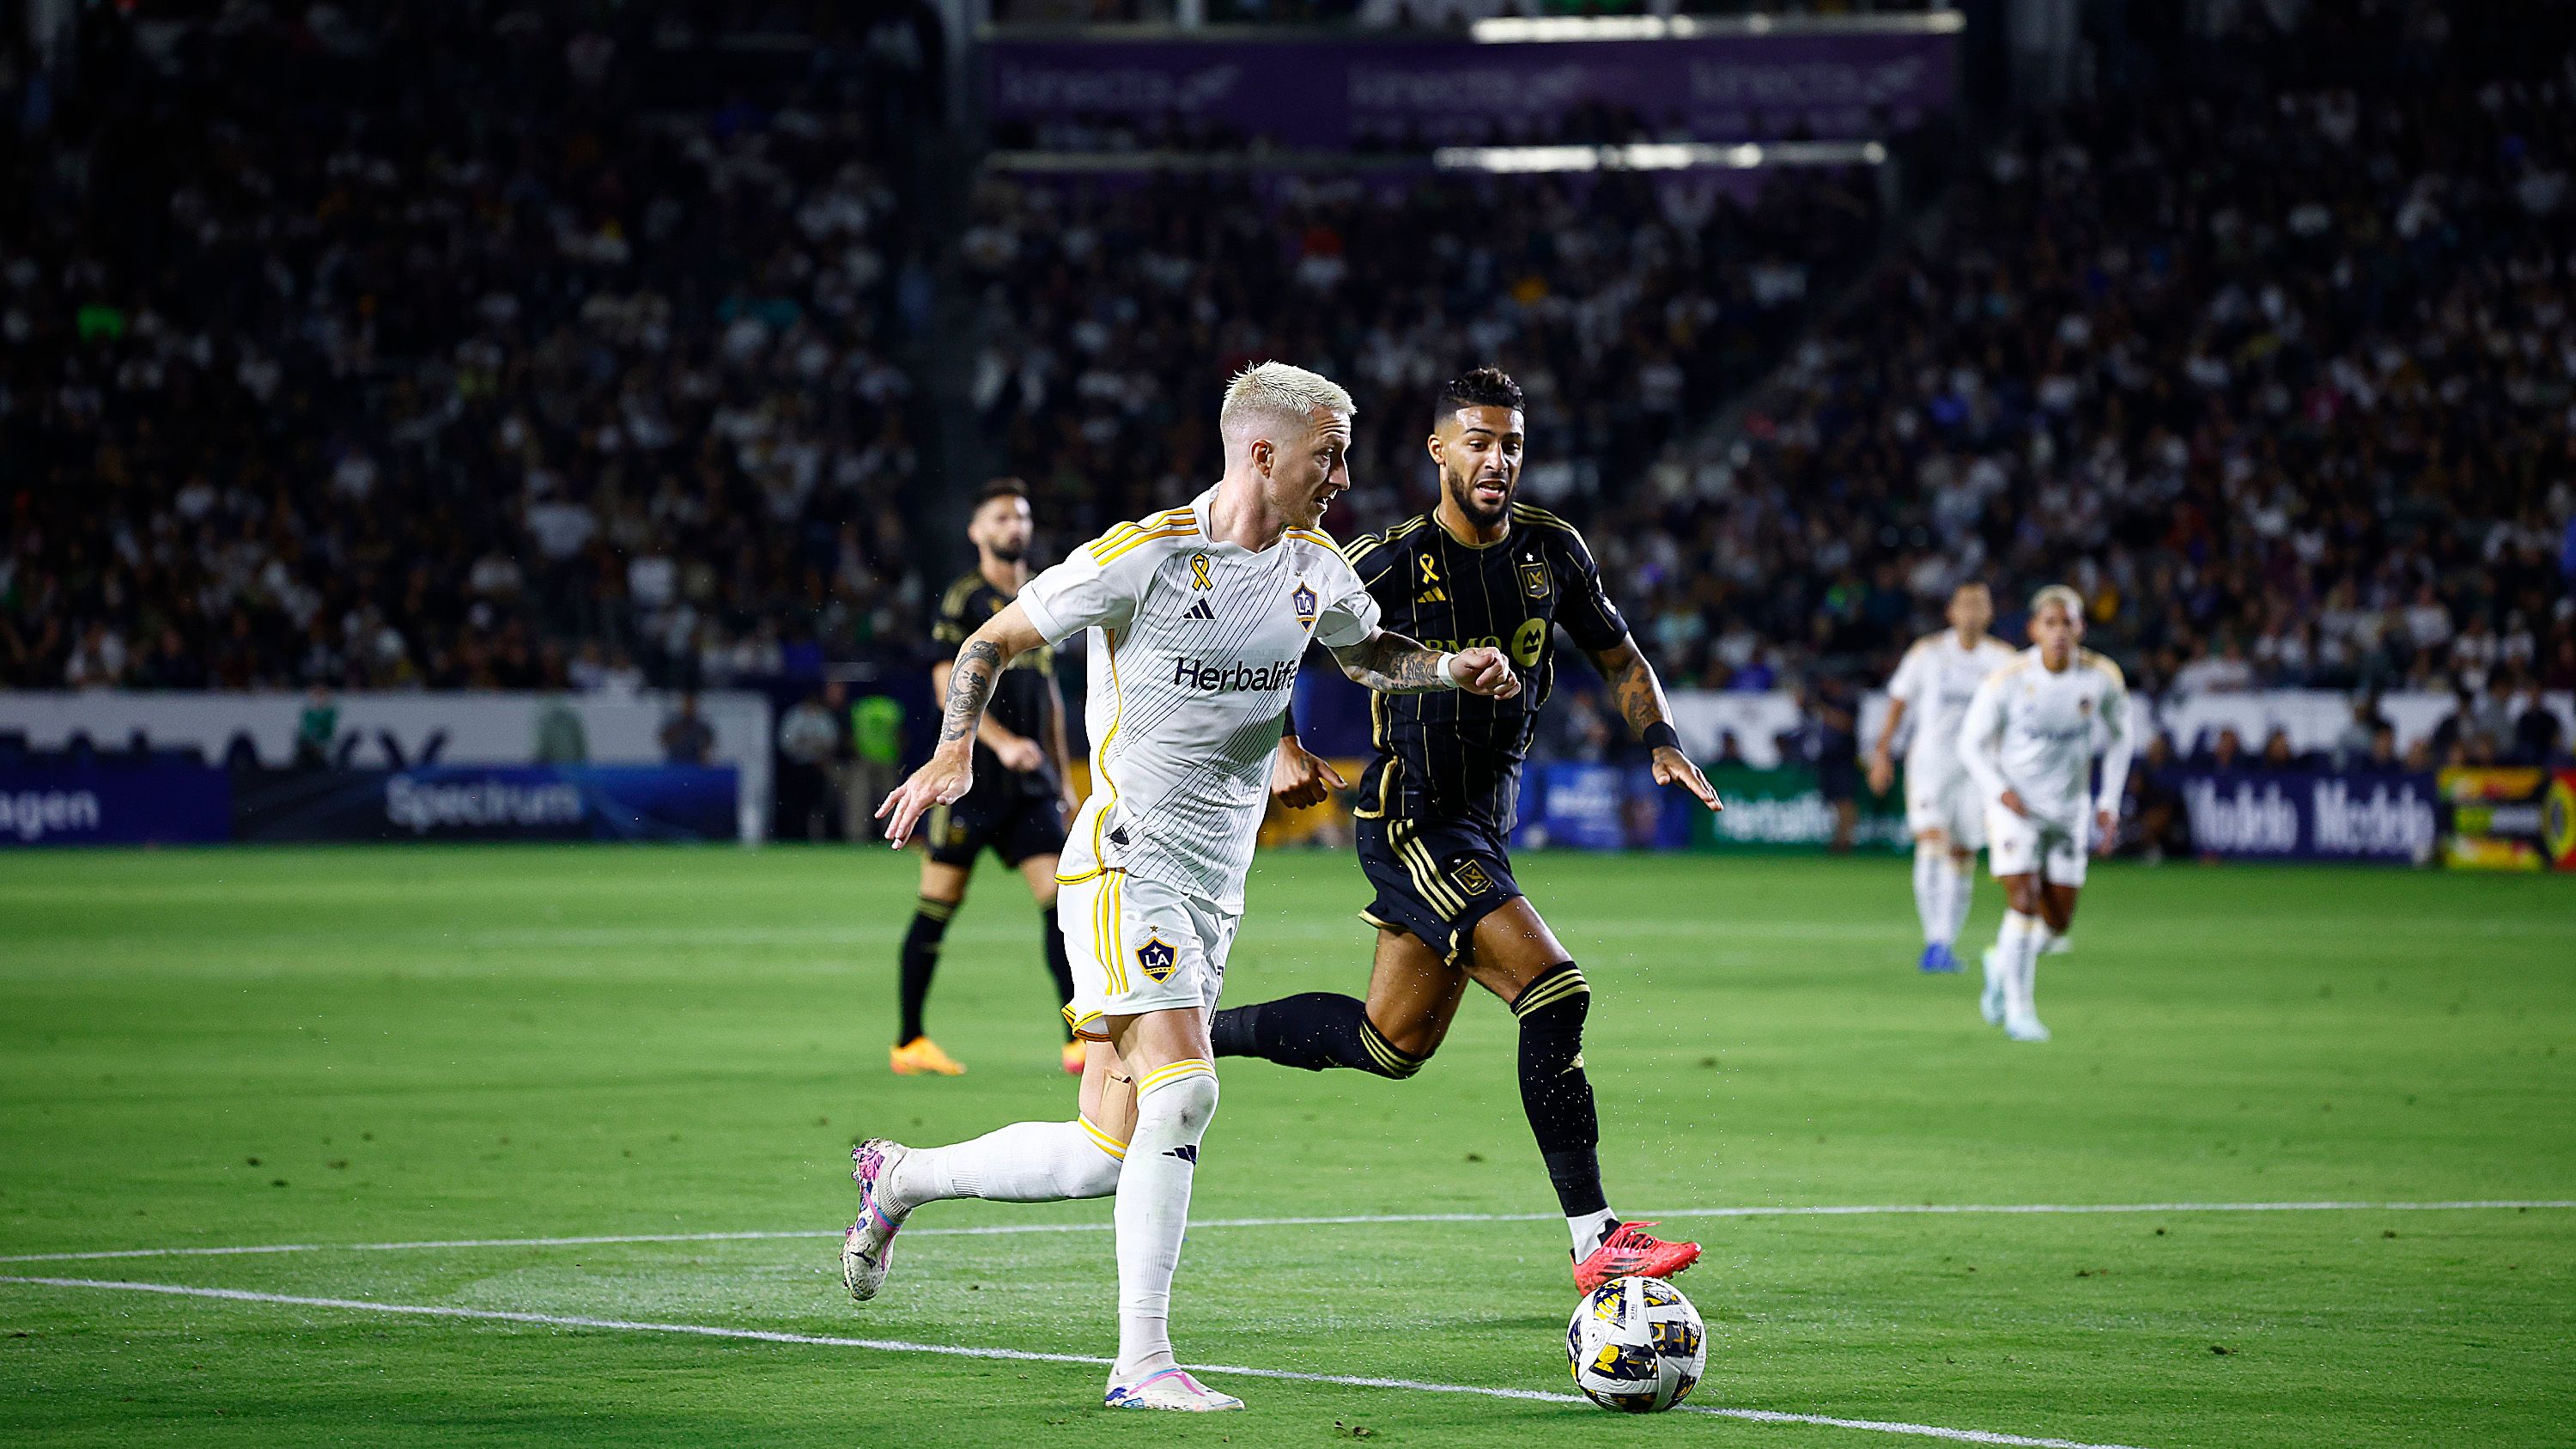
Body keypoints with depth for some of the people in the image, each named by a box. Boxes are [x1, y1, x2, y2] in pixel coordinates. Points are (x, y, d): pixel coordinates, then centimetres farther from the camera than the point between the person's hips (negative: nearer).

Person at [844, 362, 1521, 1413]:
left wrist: (1452, 669, 9)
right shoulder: (1143, 554, -12)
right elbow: (993, 640, -3)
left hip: (1215, 889, 7)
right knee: (1184, 1089, -23)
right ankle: (1143, 1362, -17)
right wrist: (955, 752, -19)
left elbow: (1368, 654, 29)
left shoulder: (1314, 570, 8)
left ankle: (899, 1178, 28)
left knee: (1108, 1157, 5)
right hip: (1127, 863, -7)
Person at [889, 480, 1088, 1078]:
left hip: (1031, 782, 6)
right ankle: (908, 1042, 8)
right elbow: (947, 686, -12)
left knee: (1059, 897, -5)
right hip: (970, 775, -6)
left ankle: (1078, 1040, -8)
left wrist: (1062, 776, 21)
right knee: (938, 906, -1)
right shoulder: (963, 598, -5)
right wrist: (1002, 741, -24)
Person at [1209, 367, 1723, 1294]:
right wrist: (1282, 749, -20)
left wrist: (1661, 740, -2)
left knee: (1390, 1045, 14)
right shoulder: (1395, 562, -14)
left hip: (1485, 820, 8)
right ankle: (1596, 1244, -17)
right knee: (1555, 992, -20)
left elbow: (1617, 656, 15)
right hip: (1412, 825, -8)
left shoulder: (1551, 549, 2)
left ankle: (1190, 1036, 32)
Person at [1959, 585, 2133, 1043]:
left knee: (2058, 919, 6)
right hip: (2014, 805, -3)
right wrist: (1999, 791, -21)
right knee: (2024, 900, -17)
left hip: (2068, 811, 3)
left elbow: (2118, 737, 8)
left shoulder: (2103, 677, -8)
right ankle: (2018, 1010, -4)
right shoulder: (2006, 682, -16)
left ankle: (2002, 964, 36)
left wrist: (2110, 802, 1)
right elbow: (1971, 742, -5)